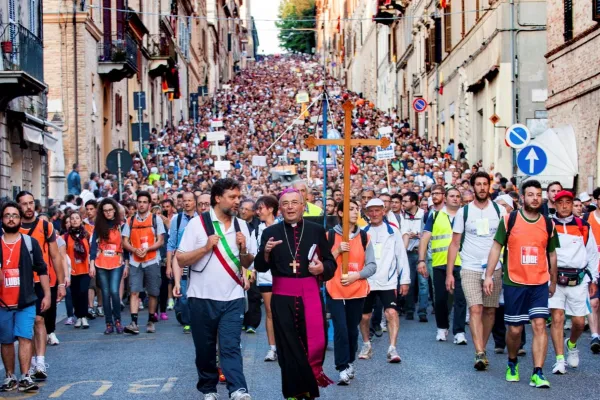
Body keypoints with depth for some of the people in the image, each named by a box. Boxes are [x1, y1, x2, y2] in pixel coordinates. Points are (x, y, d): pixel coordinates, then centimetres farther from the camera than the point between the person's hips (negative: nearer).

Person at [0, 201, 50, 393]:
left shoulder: (30, 243, 3)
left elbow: (42, 270, 5)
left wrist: (47, 294, 1)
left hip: (26, 302, -1)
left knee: (25, 337, -10)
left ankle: (25, 377, -11)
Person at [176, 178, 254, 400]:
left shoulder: (241, 225, 7)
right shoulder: (198, 223, -5)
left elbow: (248, 263, 12)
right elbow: (181, 259, -6)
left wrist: (244, 250, -9)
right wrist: (206, 247, -18)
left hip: (232, 297, 1)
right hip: (202, 297, -1)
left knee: (231, 346, -9)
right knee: (205, 348, 10)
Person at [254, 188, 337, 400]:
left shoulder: (317, 230, 5)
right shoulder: (270, 232, 5)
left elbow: (331, 262, 8)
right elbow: (260, 267, 2)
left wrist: (322, 268, -13)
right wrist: (266, 252, -18)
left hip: (310, 294, 0)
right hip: (283, 297, 0)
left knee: (316, 341, -3)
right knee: (288, 346, 3)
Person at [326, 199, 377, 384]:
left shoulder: (364, 237, 5)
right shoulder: (329, 235, -1)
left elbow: (372, 265, 2)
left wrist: (357, 275, -13)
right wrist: (337, 251, -15)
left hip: (357, 291, 2)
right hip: (335, 290, -2)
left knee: (352, 330, 9)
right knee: (340, 329, -10)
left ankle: (350, 363, 25)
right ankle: (343, 368, -5)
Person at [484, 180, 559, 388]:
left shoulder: (548, 224, 5)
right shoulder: (509, 220, -2)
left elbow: (551, 254, 15)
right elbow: (496, 247, 1)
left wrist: (553, 282, 19)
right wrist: (489, 275, -5)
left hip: (540, 284, 1)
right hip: (514, 283, -1)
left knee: (539, 325, -11)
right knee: (514, 329, 6)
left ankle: (538, 373, -10)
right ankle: (512, 363, 33)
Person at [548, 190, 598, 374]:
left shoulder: (583, 226, 8)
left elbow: (592, 253, 13)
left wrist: (593, 279, 12)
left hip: (579, 280, 2)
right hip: (554, 278, -2)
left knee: (579, 321, 3)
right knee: (557, 318, -10)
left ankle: (572, 344, 35)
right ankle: (560, 360, -6)